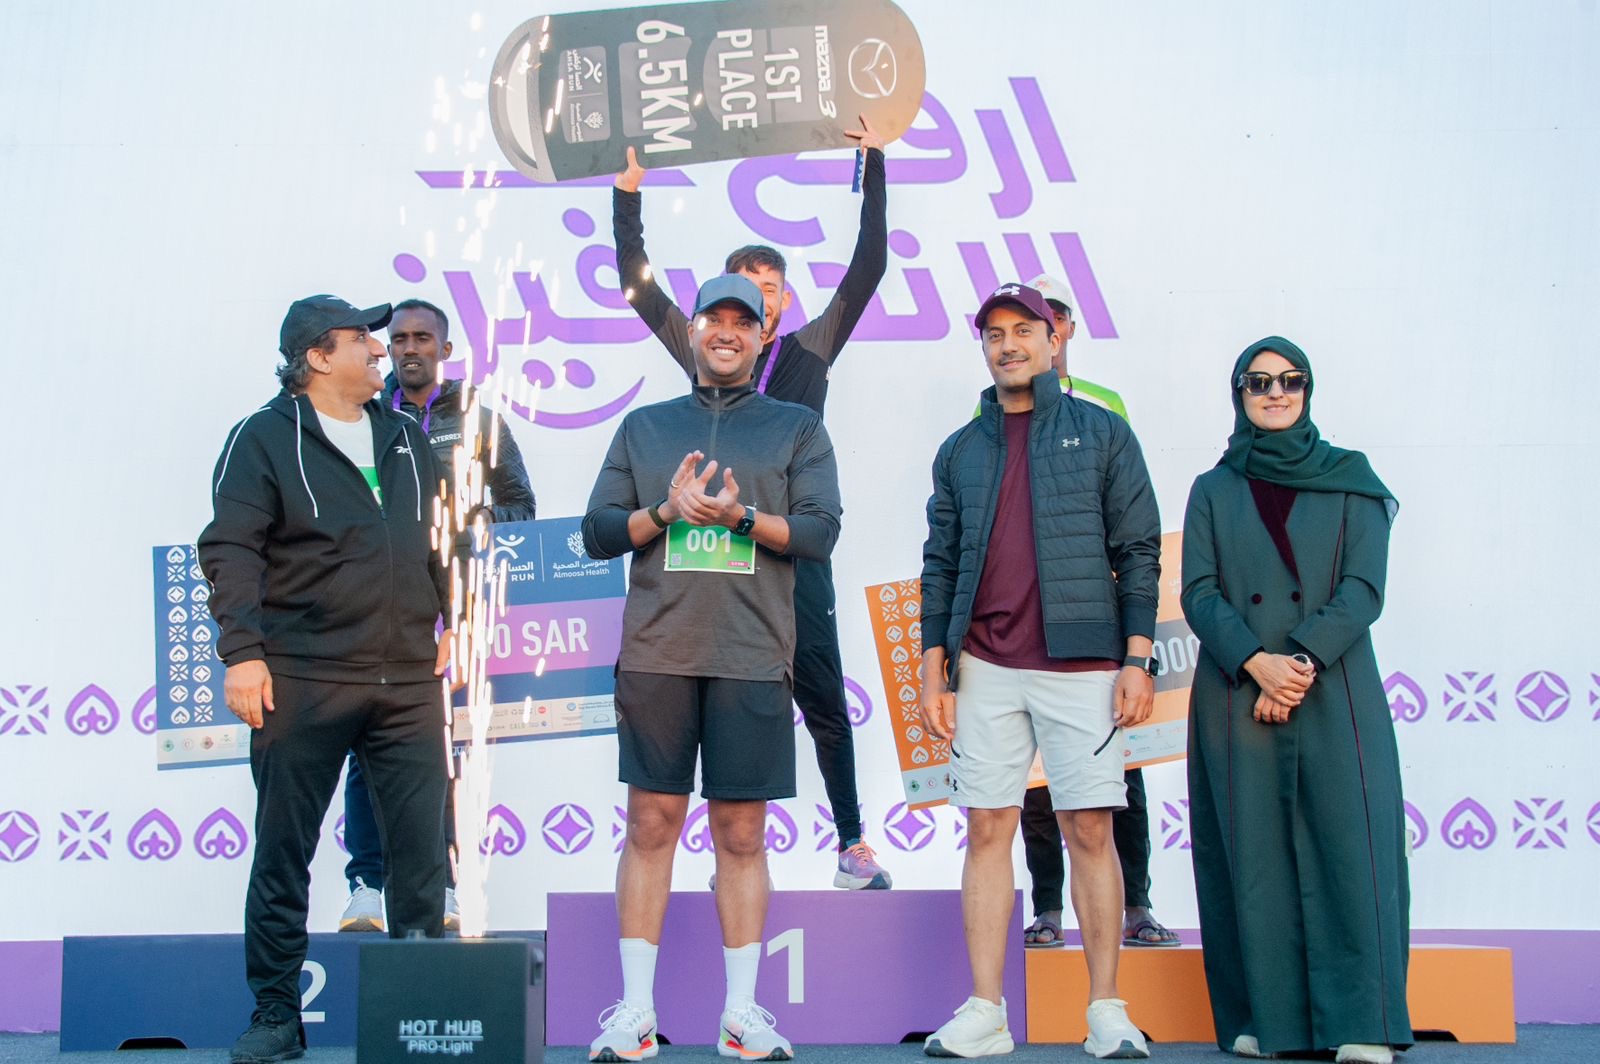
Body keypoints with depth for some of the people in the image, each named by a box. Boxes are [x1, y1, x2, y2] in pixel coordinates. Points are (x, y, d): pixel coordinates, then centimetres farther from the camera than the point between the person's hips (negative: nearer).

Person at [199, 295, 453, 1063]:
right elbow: (230, 548, -8)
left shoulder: (406, 438, 15)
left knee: (421, 849, 4)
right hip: (302, 682, -4)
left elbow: (445, 537, 22)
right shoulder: (265, 438, -1)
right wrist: (242, 652, -15)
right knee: (282, 853, 4)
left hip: (408, 681, 4)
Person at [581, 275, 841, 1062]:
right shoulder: (643, 427, 15)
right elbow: (598, 532, 8)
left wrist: (741, 515, -15)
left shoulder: (797, 429, 12)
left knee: (742, 834, 3)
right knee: (650, 825, 2)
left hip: (752, 658, -1)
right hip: (655, 653, 1)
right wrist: (667, 510, -9)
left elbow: (820, 531, 0)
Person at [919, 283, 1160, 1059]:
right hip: (986, 670, 2)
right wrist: (934, 671, 6)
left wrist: (1137, 659, -5)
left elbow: (1138, 551, 3)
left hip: (1081, 667, -2)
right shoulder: (960, 450, 13)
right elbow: (940, 564, 13)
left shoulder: (1102, 434, 6)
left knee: (1090, 831, -1)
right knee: (987, 829, 1)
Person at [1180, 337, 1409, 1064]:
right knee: (1252, 849, -1)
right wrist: (1258, 663, -15)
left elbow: (1363, 588, -1)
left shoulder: (1349, 480, 10)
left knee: (1347, 840, -7)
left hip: (1335, 692, -1)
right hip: (1237, 696, 1)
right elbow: (1199, 594, 1)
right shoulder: (1213, 492, 12)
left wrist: (1303, 662, -14)